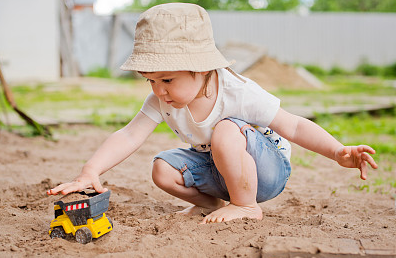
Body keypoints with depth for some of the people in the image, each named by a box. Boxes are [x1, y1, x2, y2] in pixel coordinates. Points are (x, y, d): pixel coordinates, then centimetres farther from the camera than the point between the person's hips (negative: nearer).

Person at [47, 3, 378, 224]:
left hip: (268, 168, -6)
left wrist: (340, 152, -34)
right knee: (163, 168, -14)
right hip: (218, 169, 6)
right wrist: (91, 172, -35)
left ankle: (246, 205, -14)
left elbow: (294, 126, -22)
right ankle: (213, 202, 9)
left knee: (226, 131, -35)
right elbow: (129, 136, -20)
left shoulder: (239, 93, -29)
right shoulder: (162, 101, -15)